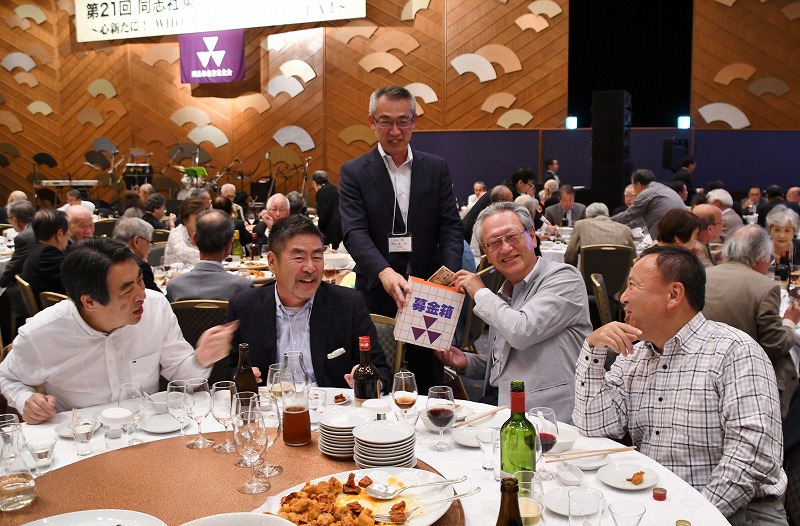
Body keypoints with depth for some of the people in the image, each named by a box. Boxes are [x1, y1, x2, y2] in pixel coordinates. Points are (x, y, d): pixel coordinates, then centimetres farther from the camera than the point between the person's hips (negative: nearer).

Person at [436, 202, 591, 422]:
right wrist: (467, 362, 9)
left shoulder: (564, 278, -6)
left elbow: (521, 332, -21)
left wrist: (481, 293, -6)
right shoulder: (503, 294, 18)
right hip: (500, 408, 8)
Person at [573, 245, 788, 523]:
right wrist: (593, 350, -4)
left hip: (734, 510, -5)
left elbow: (753, 454, -17)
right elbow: (594, 427, 3)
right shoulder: (632, 357, 12)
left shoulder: (734, 351, -8)